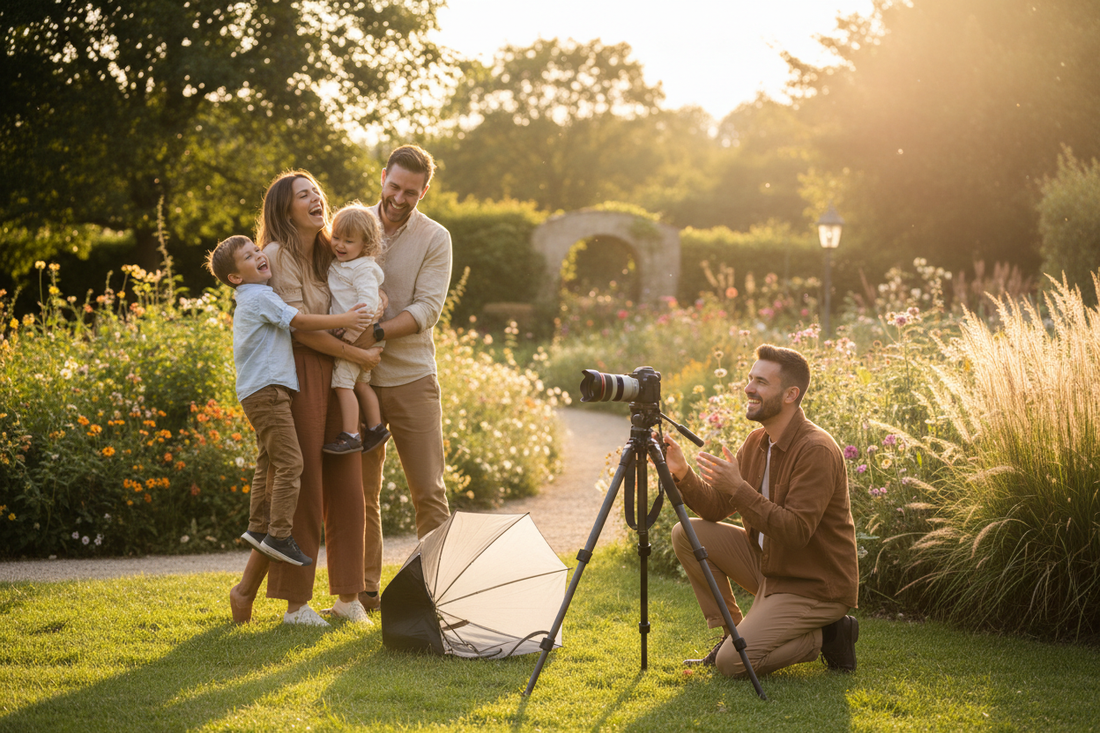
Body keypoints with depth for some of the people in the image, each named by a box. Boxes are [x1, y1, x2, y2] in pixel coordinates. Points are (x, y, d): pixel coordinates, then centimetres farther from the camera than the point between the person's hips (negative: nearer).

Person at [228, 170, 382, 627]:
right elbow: (299, 328, -14)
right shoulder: (277, 256, -8)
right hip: (298, 377, -8)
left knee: (345, 486, 6)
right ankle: (295, 603, 3)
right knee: (301, 488, -5)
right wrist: (359, 355, -10)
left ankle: (347, 597, 14)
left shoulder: (326, 256, 16)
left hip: (338, 378, 8)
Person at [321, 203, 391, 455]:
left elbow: (368, 298, -26)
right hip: (343, 335, 10)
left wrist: (356, 326, -30)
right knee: (360, 384, 18)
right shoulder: (340, 265, 12)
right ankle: (375, 428, 27)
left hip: (357, 337, -10)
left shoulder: (363, 269, -17)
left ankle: (350, 435, -11)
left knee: (342, 383, -11)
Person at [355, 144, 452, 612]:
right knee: (361, 491, 6)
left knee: (428, 491, -1)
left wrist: (376, 333, -24)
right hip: (356, 379, 2)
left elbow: (427, 309, -11)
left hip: (411, 378, -2)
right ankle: (365, 591, 14)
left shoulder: (435, 239, 0)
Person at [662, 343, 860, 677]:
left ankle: (825, 637, 2)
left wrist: (738, 488, -33)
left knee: (732, 663, -19)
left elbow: (795, 531, -29)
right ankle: (733, 632, 8)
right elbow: (716, 508, 5)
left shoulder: (817, 451, -22)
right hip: (767, 564, 9)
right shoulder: (757, 442, 5)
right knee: (687, 534, -2)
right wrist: (682, 474, -13)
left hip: (816, 586, -9)